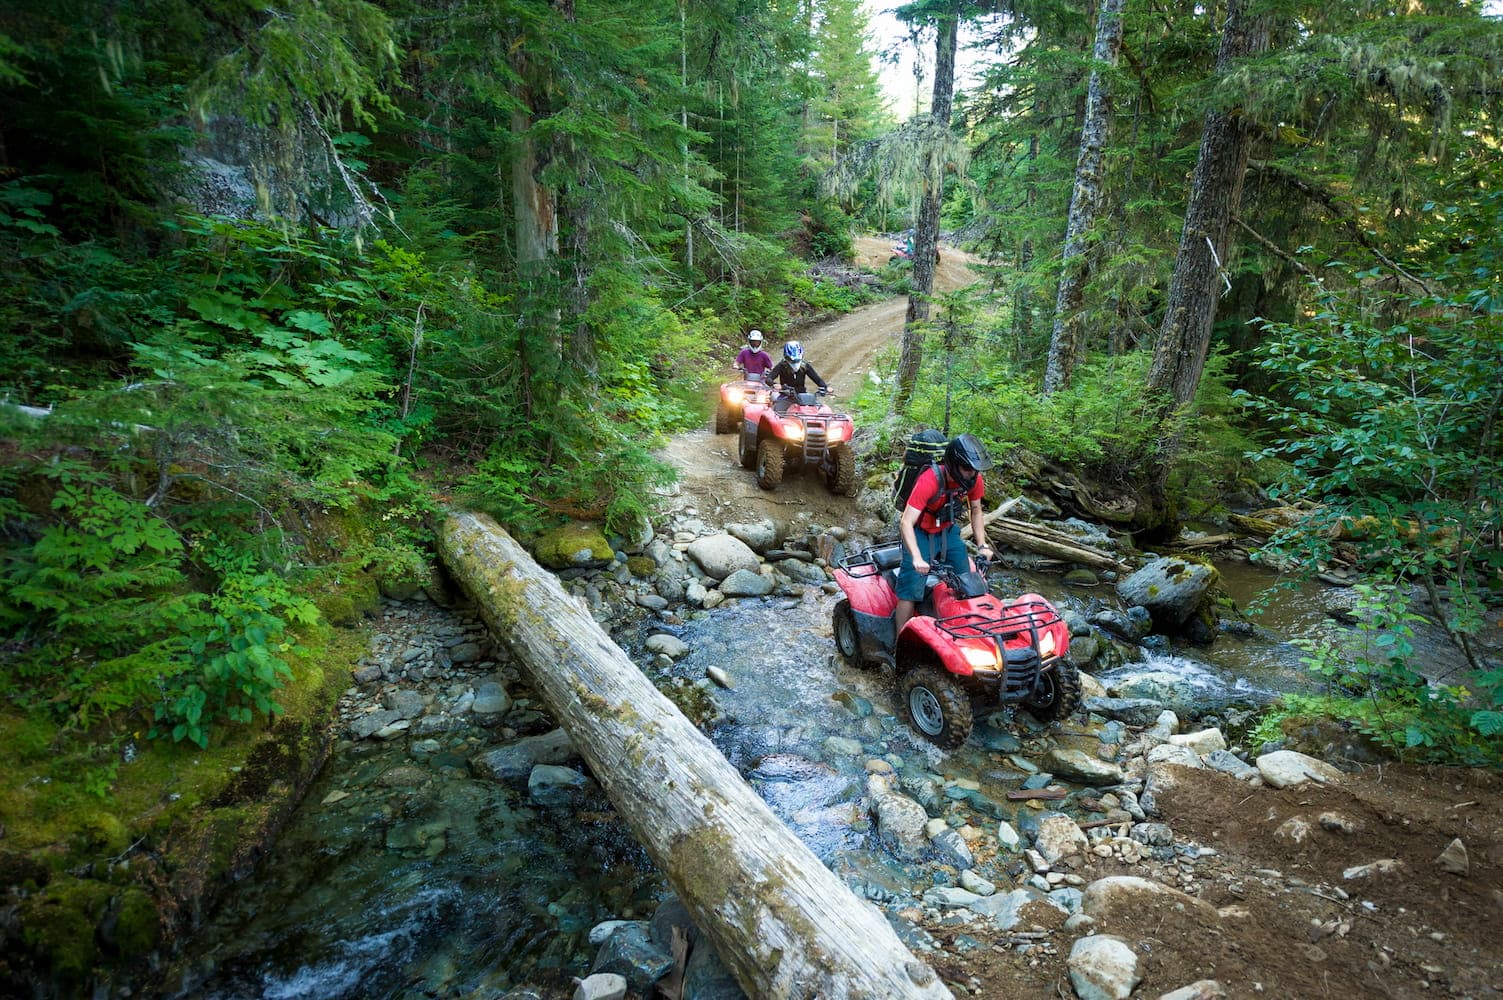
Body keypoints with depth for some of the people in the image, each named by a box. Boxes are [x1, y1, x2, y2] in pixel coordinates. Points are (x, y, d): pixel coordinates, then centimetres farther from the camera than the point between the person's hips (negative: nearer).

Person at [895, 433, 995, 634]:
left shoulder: (974, 479, -14)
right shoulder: (929, 481, -33)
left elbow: (976, 512, 4)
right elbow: (906, 522, -38)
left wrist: (982, 545, -7)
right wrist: (917, 558, -48)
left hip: (948, 531, 6)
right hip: (920, 533, -6)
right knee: (910, 591, -11)